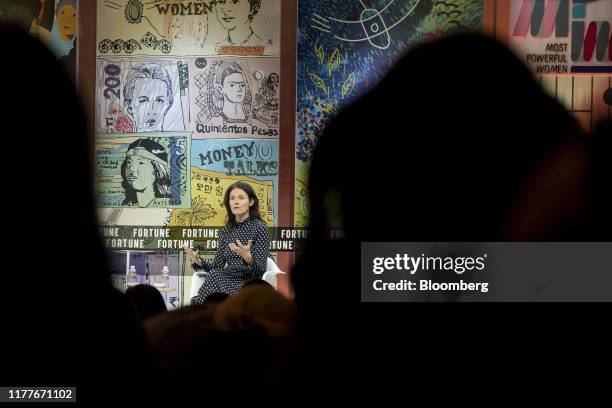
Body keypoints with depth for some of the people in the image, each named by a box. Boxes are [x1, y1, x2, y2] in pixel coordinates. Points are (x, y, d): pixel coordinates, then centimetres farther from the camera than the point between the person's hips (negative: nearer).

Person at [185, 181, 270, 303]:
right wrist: (198, 261, -5)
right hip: (228, 279, 4)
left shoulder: (260, 227, -2)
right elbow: (218, 267, 14)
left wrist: (248, 257, -30)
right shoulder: (226, 230, 16)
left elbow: (260, 270, -9)